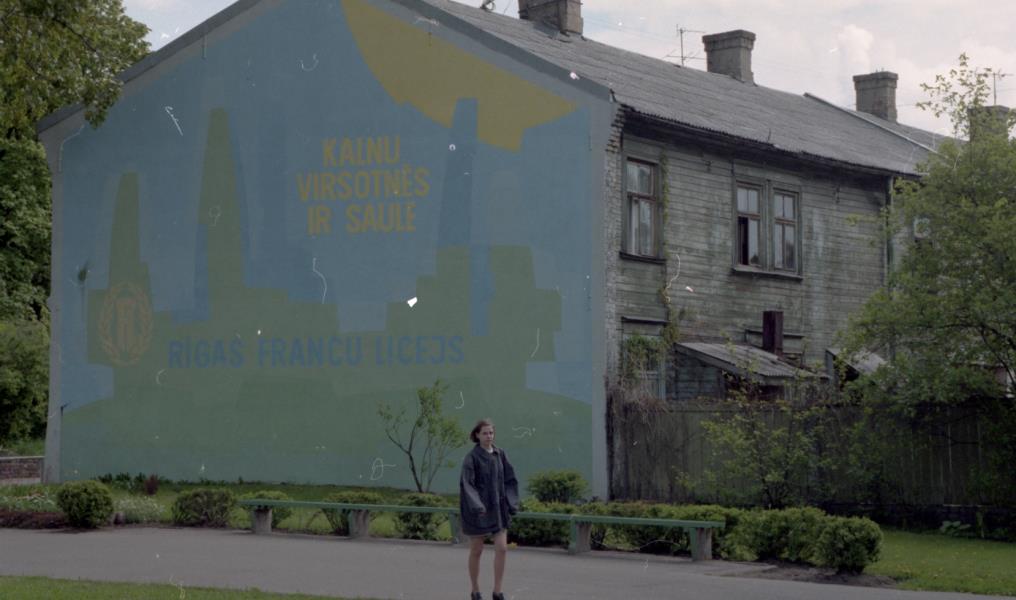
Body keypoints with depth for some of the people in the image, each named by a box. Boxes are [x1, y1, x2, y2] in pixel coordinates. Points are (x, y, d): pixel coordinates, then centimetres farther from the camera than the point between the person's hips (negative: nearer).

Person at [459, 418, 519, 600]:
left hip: (498, 508, 4)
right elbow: (466, 484, -19)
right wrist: (476, 505, -30)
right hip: (478, 510, -4)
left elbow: (510, 480, 9)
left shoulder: (500, 454, 4)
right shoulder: (471, 458, -11)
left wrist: (511, 503, -2)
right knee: (476, 551, 6)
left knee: (502, 548, -5)